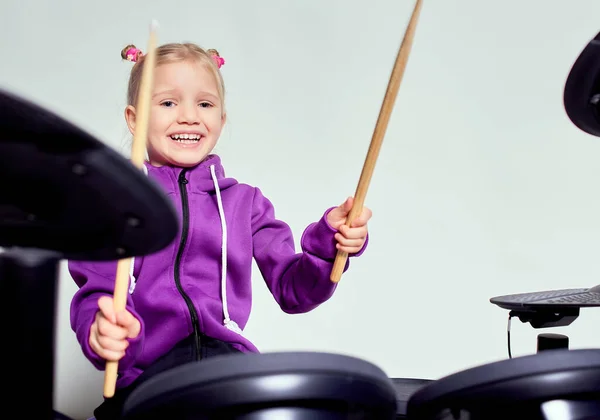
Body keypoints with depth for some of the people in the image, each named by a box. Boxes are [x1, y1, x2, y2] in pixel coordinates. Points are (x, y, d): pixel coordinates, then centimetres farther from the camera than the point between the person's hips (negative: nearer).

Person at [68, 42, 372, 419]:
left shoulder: (244, 202, 16)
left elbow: (292, 290, 9)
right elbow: (95, 294, 0)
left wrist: (328, 245, -10)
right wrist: (101, 332, -23)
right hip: (144, 376, -2)